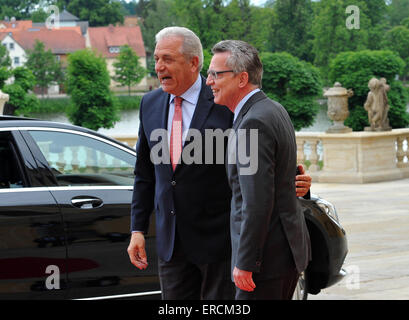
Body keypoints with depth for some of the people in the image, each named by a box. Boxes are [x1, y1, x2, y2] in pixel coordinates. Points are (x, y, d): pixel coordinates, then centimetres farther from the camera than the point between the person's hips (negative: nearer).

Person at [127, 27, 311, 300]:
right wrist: (138, 229, 9)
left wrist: (294, 183, -20)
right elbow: (145, 174, 14)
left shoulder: (225, 102, -9)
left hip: (218, 238, -5)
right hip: (171, 243, 5)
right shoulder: (150, 104, 8)